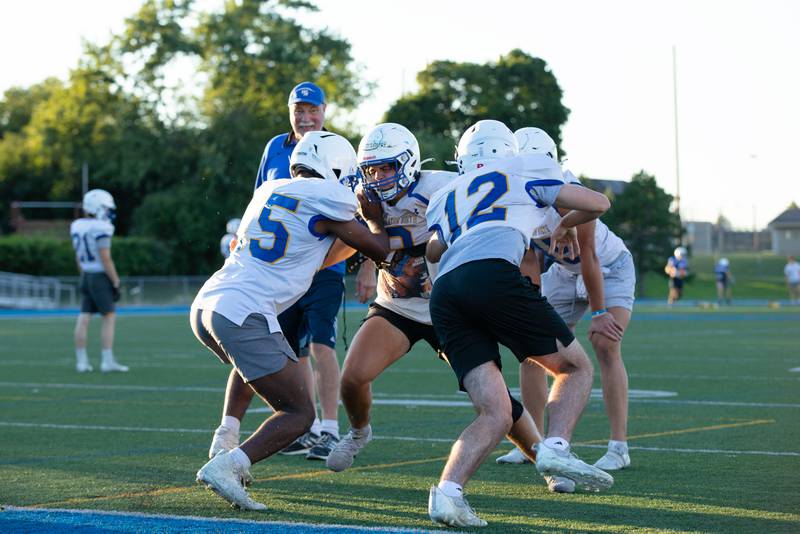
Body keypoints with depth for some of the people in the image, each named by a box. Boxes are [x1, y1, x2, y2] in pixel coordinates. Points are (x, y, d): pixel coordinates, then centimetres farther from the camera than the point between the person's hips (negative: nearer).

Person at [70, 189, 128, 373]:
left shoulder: (77, 226, 8)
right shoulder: (100, 229, -16)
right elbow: (105, 259, -17)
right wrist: (116, 283, -11)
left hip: (86, 277, 8)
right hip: (101, 277, -7)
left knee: (84, 318, 5)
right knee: (109, 317, -1)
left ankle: (81, 361, 5)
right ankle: (108, 361, -5)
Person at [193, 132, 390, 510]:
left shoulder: (269, 191, 21)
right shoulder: (327, 199, 0)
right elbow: (380, 251, 11)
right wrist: (374, 219, 29)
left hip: (205, 305, 8)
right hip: (244, 314, -8)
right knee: (299, 414, 1)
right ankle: (226, 466, -17)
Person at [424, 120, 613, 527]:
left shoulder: (445, 198, 34)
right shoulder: (526, 169, 23)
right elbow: (596, 204, 24)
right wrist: (565, 227, 45)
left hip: (444, 293, 5)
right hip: (493, 275, -5)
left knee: (495, 416, 2)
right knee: (575, 367, 12)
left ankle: (448, 491, -19)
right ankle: (555, 447, -13)